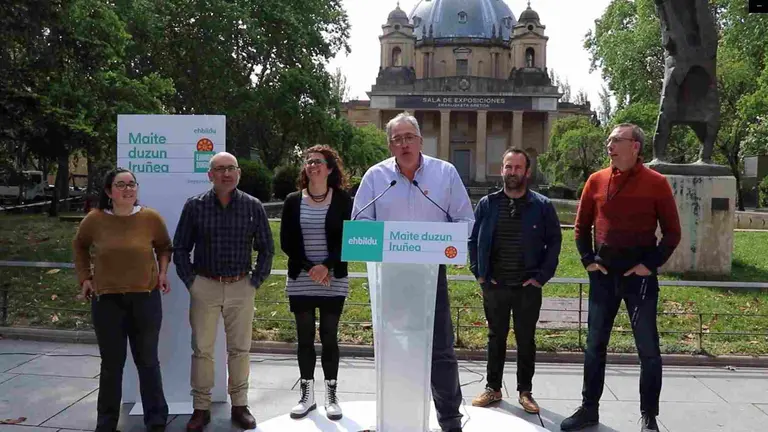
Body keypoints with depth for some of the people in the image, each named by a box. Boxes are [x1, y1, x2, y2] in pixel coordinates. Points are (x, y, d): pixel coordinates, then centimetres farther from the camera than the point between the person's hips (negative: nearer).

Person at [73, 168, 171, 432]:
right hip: (106, 300, 0)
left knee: (147, 361, 10)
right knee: (111, 364, 12)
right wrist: (84, 277, 8)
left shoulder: (151, 218, -6)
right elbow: (79, 246, 15)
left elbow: (164, 247, 12)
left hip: (146, 298, 0)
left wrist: (163, 272, -2)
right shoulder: (94, 219, -5)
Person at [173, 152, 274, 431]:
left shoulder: (253, 206, 1)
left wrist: (256, 281, 0)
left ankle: (239, 406, 21)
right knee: (202, 350, 5)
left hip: (241, 287, 1)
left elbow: (266, 248, 7)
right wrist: (190, 282, -1)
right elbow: (180, 248, 6)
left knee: (239, 349, 8)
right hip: (204, 286, 0)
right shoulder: (195, 206, 0)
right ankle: (201, 408, 17)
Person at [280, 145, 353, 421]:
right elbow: (286, 242, 1)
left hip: (334, 280, -1)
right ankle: (307, 395, 18)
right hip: (301, 280, 2)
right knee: (305, 338, 7)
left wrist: (327, 266, -17)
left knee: (329, 337, 4)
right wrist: (309, 268, -11)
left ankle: (331, 395, 15)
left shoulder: (342, 200, 0)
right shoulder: (293, 201, 4)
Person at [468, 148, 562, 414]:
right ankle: (493, 388, 25)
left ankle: (525, 392, 23)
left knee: (526, 340, 9)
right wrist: (478, 272, 0)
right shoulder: (487, 204, 1)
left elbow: (554, 242, 0)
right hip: (494, 285, 2)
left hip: (528, 287, -1)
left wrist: (542, 276, -6)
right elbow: (473, 240, 7)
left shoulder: (542, 206, -3)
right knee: (496, 338, 13)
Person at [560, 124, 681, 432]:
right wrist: (588, 260, 2)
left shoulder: (656, 183, -5)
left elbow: (672, 232, -1)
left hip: (640, 273, -3)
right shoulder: (596, 180, 4)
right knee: (595, 344, 10)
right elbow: (581, 226, 12)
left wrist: (651, 264, -10)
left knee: (648, 348, 4)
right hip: (603, 273, 3)